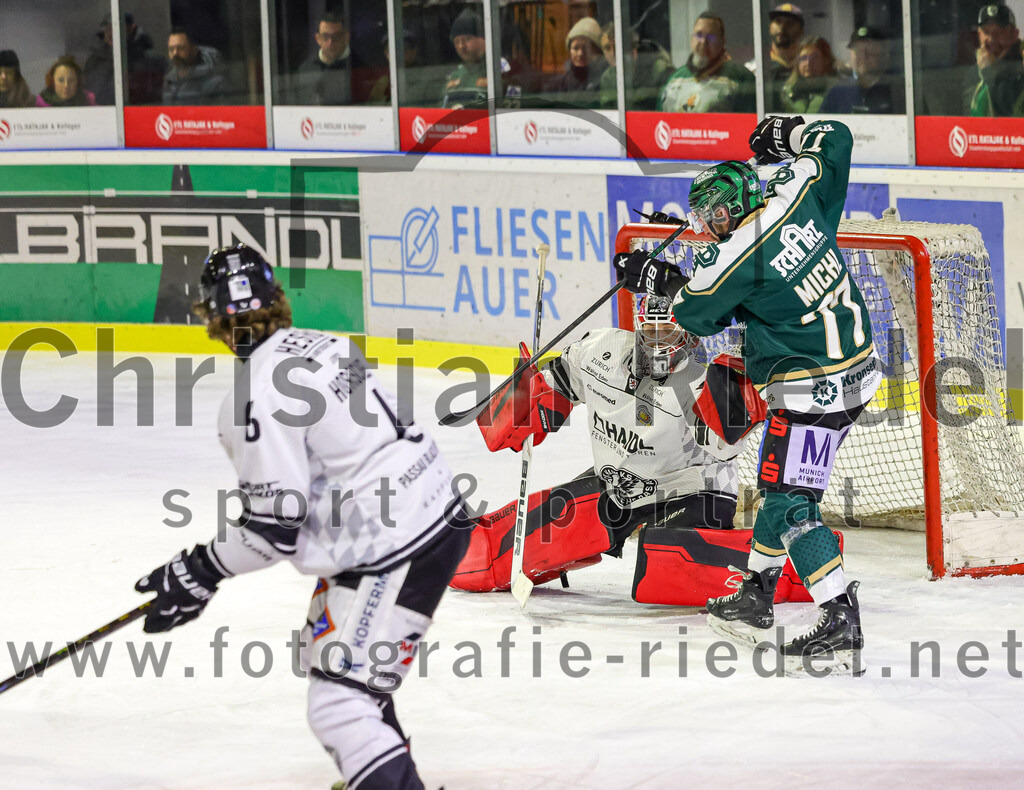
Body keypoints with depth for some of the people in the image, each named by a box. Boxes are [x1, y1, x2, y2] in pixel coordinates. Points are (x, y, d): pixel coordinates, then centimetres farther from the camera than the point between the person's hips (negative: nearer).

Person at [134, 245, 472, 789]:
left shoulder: (260, 395, -19)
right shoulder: (321, 346, 8)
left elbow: (273, 523, -19)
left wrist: (200, 574, -8)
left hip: (396, 552, -10)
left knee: (340, 702, -14)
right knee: (324, 657, 28)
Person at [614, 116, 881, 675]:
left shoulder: (734, 260, -18)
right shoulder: (797, 194, -1)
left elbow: (696, 313, 0)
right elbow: (834, 142, 15)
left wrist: (659, 280, 17)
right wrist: (787, 134, 31)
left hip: (814, 387, -10)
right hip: (855, 363, 10)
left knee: (790, 502, -11)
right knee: (782, 485, 21)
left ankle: (842, 628, -18)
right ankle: (756, 597, 33)